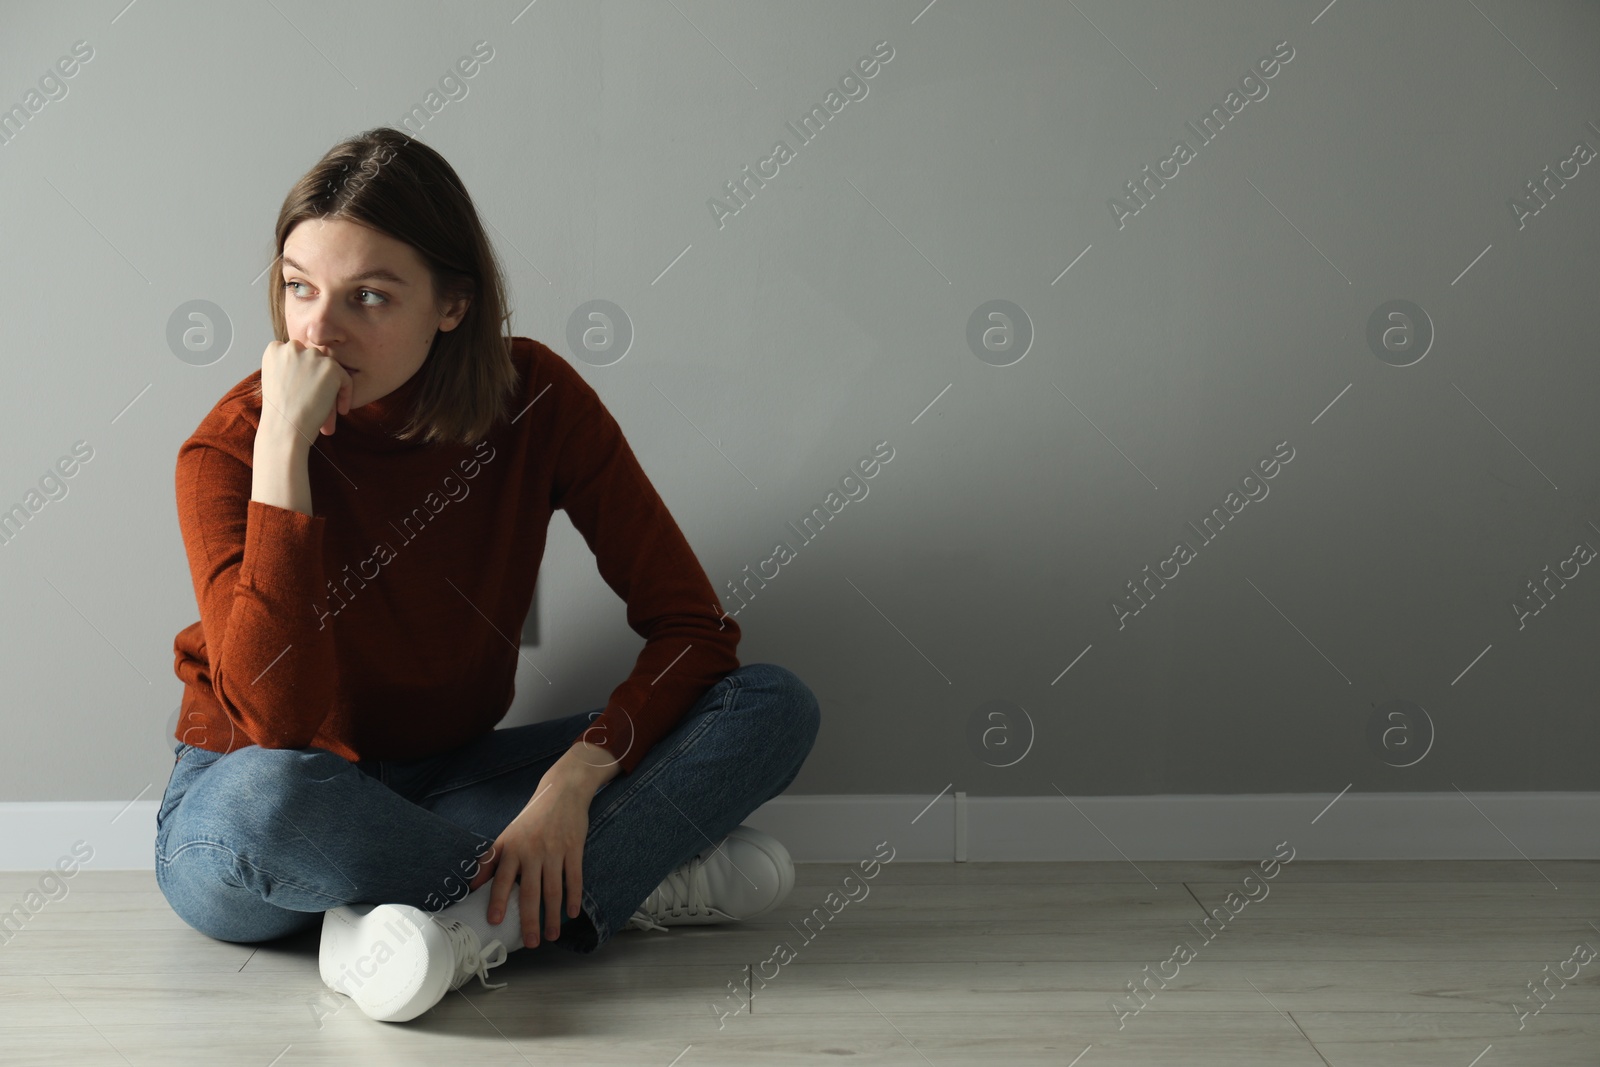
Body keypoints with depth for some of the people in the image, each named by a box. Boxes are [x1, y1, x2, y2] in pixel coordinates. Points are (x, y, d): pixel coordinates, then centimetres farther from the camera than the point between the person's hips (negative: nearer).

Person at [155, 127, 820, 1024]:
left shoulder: (534, 397, -12)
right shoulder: (230, 450, -19)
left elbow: (693, 624, -12)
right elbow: (281, 725, -32)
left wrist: (572, 781, -28)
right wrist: (284, 444, -34)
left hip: (443, 781, 3)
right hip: (241, 825, -3)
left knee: (777, 707, -14)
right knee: (267, 800, -42)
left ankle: (476, 924, -28)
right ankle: (642, 878, -24)